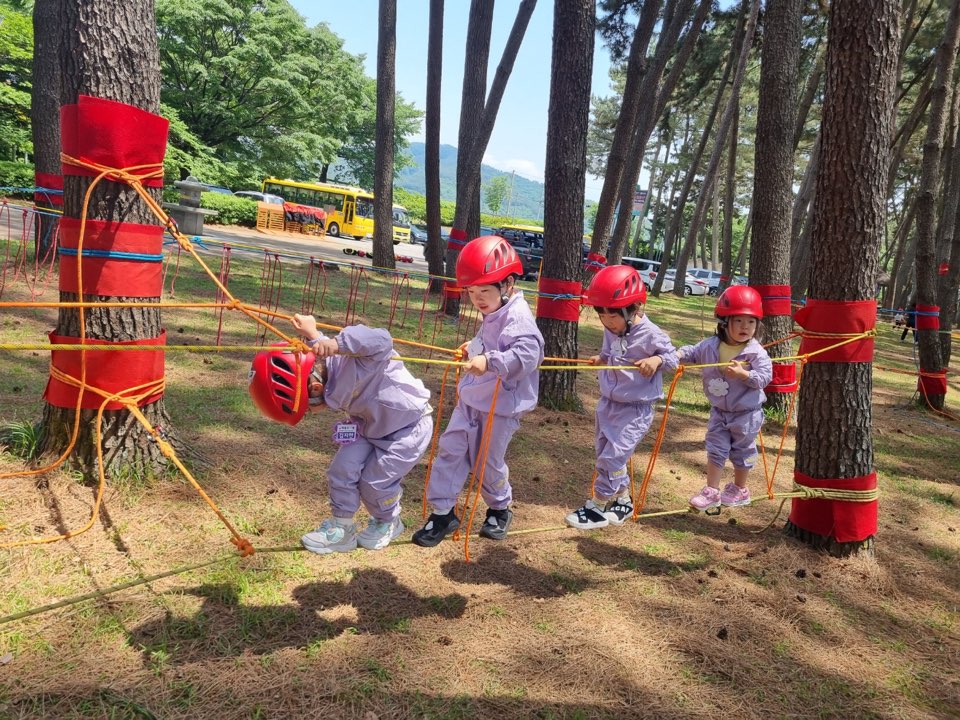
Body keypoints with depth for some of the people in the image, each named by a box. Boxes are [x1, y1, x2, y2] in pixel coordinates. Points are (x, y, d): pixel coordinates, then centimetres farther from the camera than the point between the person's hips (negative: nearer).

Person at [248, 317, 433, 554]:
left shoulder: (351, 364, -36)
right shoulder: (324, 362, -12)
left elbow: (382, 341, -52)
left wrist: (336, 343, -64)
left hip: (410, 426, -7)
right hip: (370, 424, 8)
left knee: (374, 482, -4)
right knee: (342, 470, -3)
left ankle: (388, 523, 28)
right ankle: (341, 528, 17)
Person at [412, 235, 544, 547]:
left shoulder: (517, 315, -22)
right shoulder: (493, 315, 7)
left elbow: (528, 353, -37)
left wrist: (489, 361, -46)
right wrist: (473, 348, 11)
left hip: (500, 405, -8)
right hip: (471, 397, 8)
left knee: (488, 462, 8)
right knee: (450, 449, 6)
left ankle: (500, 509, 35)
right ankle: (442, 512, 17)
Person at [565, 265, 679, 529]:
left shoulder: (651, 335, -20)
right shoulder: (611, 331, -2)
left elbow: (673, 357, -7)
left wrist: (657, 360, -26)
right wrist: (601, 359, -1)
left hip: (634, 409, -7)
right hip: (608, 403, 7)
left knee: (612, 457, -9)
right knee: (606, 455, 16)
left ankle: (598, 507, 6)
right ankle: (622, 501, 34)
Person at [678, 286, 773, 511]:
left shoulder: (756, 352, -18)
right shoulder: (710, 346, -7)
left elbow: (765, 377, -22)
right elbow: (692, 352, 3)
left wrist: (742, 374, -34)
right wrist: (676, 354, -16)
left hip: (746, 413, -3)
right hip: (719, 411, 3)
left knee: (741, 451, 14)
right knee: (716, 449, 8)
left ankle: (740, 489, 34)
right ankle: (711, 492, 17)